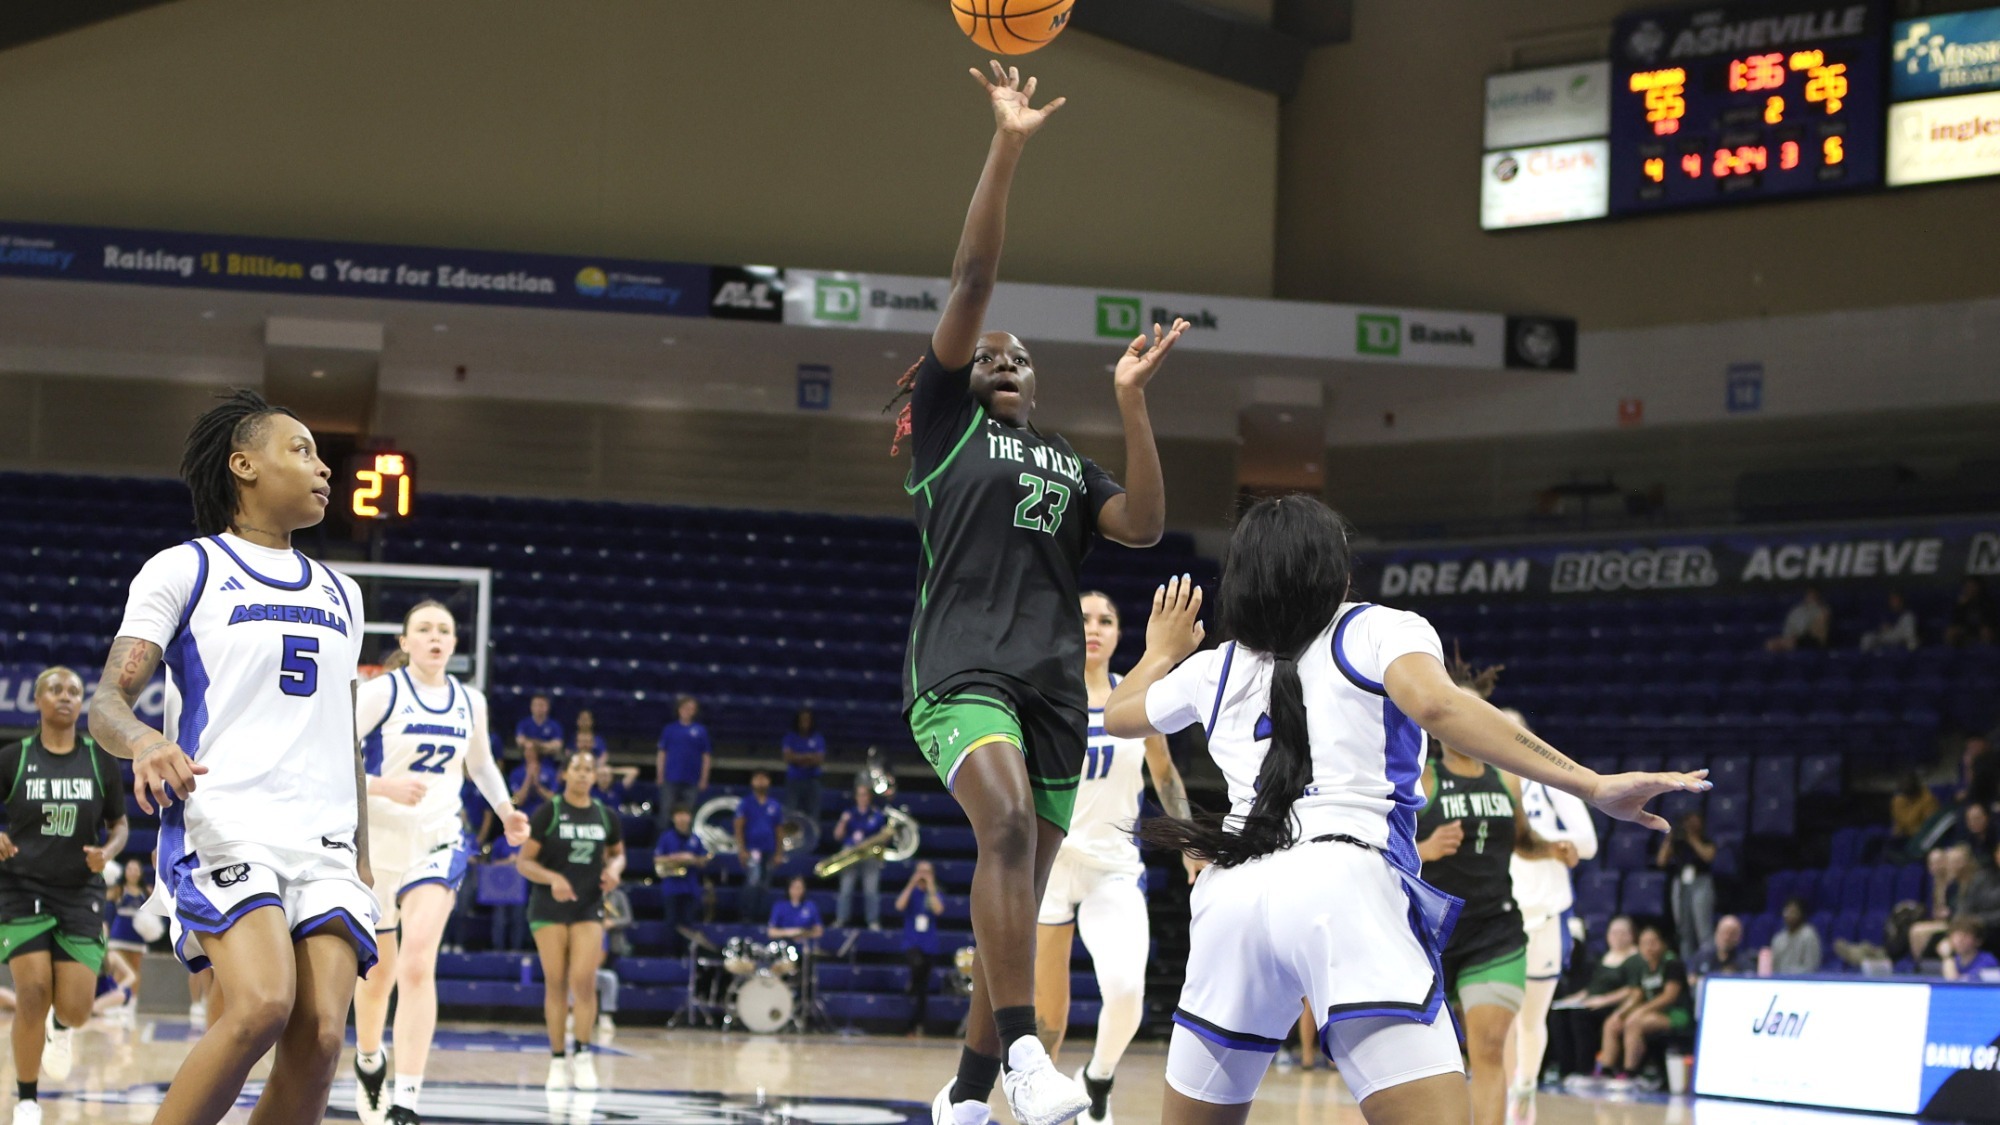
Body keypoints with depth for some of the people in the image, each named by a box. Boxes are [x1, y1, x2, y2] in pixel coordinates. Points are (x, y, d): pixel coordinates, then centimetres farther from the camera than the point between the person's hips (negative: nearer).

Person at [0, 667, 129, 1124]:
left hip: (80, 893, 1)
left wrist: (108, 852, -11)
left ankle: (60, 1027, 34)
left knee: (75, 1010, -7)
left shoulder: (100, 760, 2)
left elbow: (119, 824, 11)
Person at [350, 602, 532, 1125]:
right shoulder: (380, 693, -7)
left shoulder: (470, 702, 6)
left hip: (438, 839, 1)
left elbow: (480, 764, 25)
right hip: (379, 839, -1)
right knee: (379, 971, 12)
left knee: (417, 963, -19)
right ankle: (369, 1062, 44)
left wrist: (505, 811, 11)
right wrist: (384, 787, -25)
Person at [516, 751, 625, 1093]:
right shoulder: (547, 814, -3)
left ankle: (583, 1055, -3)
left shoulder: (606, 817, 7)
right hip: (549, 907, -2)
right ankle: (558, 1059, 7)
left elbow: (618, 852, 22)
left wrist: (614, 869, -2)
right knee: (556, 983, -1)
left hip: (589, 906, 2)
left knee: (584, 980, -12)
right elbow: (524, 861, -5)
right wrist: (553, 878, -23)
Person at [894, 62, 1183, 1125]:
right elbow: (971, 277, 2)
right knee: (1008, 823, -30)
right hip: (960, 668, -5)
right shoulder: (946, 421, 12)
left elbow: (1145, 526, 7)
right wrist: (1006, 147, -5)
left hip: (1053, 681, 5)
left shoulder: (1067, 464, 25)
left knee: (1020, 898, 4)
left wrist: (1133, 405, 1)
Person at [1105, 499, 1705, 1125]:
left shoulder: (1214, 670, 23)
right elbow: (1435, 705, -11)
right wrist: (1591, 786, -16)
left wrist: (1161, 651, 64)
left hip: (1232, 898, 5)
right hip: (1346, 886, -5)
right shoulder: (1380, 632, 11)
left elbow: (1117, 716, 43)